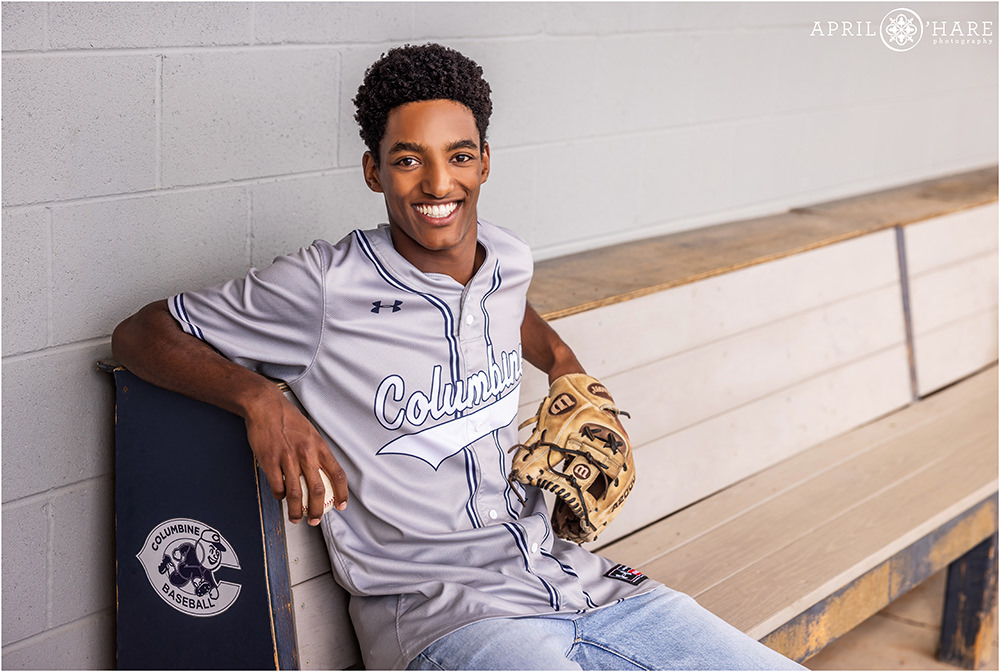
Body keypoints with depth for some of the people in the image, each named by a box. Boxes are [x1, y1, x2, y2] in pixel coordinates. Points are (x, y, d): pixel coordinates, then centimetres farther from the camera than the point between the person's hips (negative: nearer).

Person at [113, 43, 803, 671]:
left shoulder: (511, 259, 9)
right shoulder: (326, 288, -9)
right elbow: (142, 334, -4)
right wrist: (260, 399, -19)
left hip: (567, 573, 6)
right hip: (436, 612, -6)